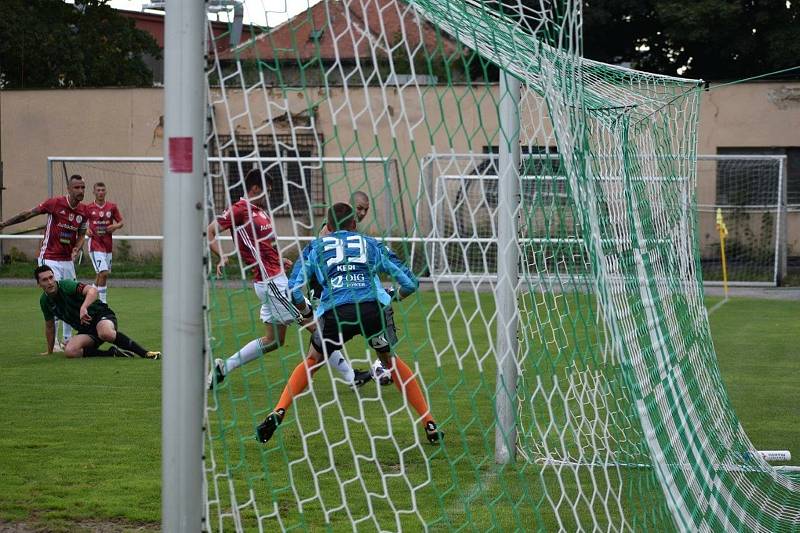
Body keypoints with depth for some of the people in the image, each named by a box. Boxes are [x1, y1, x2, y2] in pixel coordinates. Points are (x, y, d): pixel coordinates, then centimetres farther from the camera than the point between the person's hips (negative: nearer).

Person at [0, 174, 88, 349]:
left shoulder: (83, 211, 1)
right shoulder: (55, 203, -14)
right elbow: (28, 214, -5)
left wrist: (76, 249, -9)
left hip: (68, 261, 6)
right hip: (49, 259, -6)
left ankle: (68, 339, 24)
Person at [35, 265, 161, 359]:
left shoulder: (66, 285, -16)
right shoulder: (45, 301, 5)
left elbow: (92, 290, -32)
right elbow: (49, 326, 21)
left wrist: (83, 307, -50)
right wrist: (50, 352, 26)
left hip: (100, 315, -6)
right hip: (85, 330, 6)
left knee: (105, 333, -43)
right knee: (69, 351, -28)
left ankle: (145, 353, -33)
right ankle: (113, 353, -22)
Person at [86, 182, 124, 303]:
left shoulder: (112, 207, 5)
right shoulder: (88, 208, -2)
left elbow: (121, 222, 12)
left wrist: (115, 226, -9)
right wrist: (87, 230, -10)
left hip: (108, 245, 4)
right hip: (95, 244, -4)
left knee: (101, 274, 12)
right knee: (103, 273, -16)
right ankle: (103, 302, -12)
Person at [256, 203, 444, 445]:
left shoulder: (315, 247, 27)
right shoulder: (372, 244, 29)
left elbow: (293, 290, 18)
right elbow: (410, 282, 28)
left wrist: (306, 312, 37)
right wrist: (394, 297, 49)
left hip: (335, 310, -1)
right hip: (374, 307, 1)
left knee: (311, 362, 23)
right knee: (391, 361, 25)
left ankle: (278, 413, 5)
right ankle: (430, 425, 21)